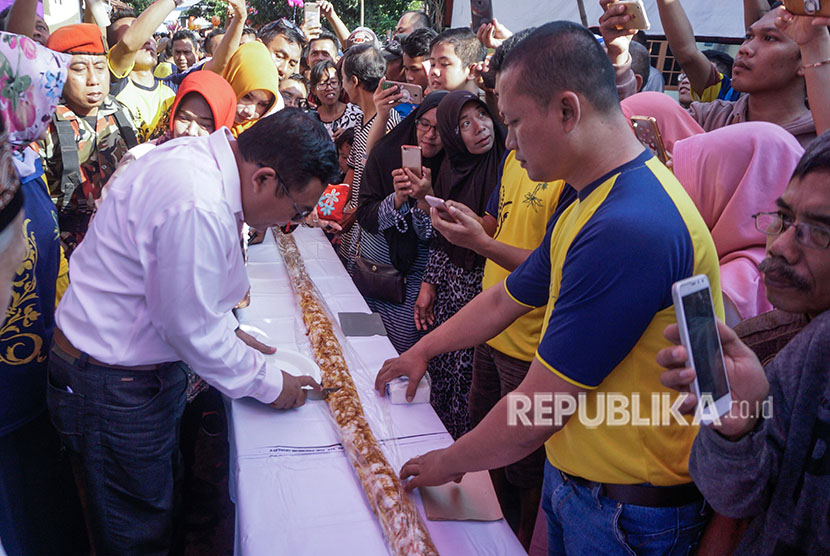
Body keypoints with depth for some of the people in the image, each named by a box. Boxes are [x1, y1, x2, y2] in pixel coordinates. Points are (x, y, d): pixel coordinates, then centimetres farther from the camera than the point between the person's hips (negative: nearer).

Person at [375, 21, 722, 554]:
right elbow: (505, 299, 16)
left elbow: (537, 414, -25)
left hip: (627, 509, -8)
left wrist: (449, 462, -9)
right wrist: (421, 350, 21)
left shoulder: (627, 228, -31)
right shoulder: (587, 207, 4)